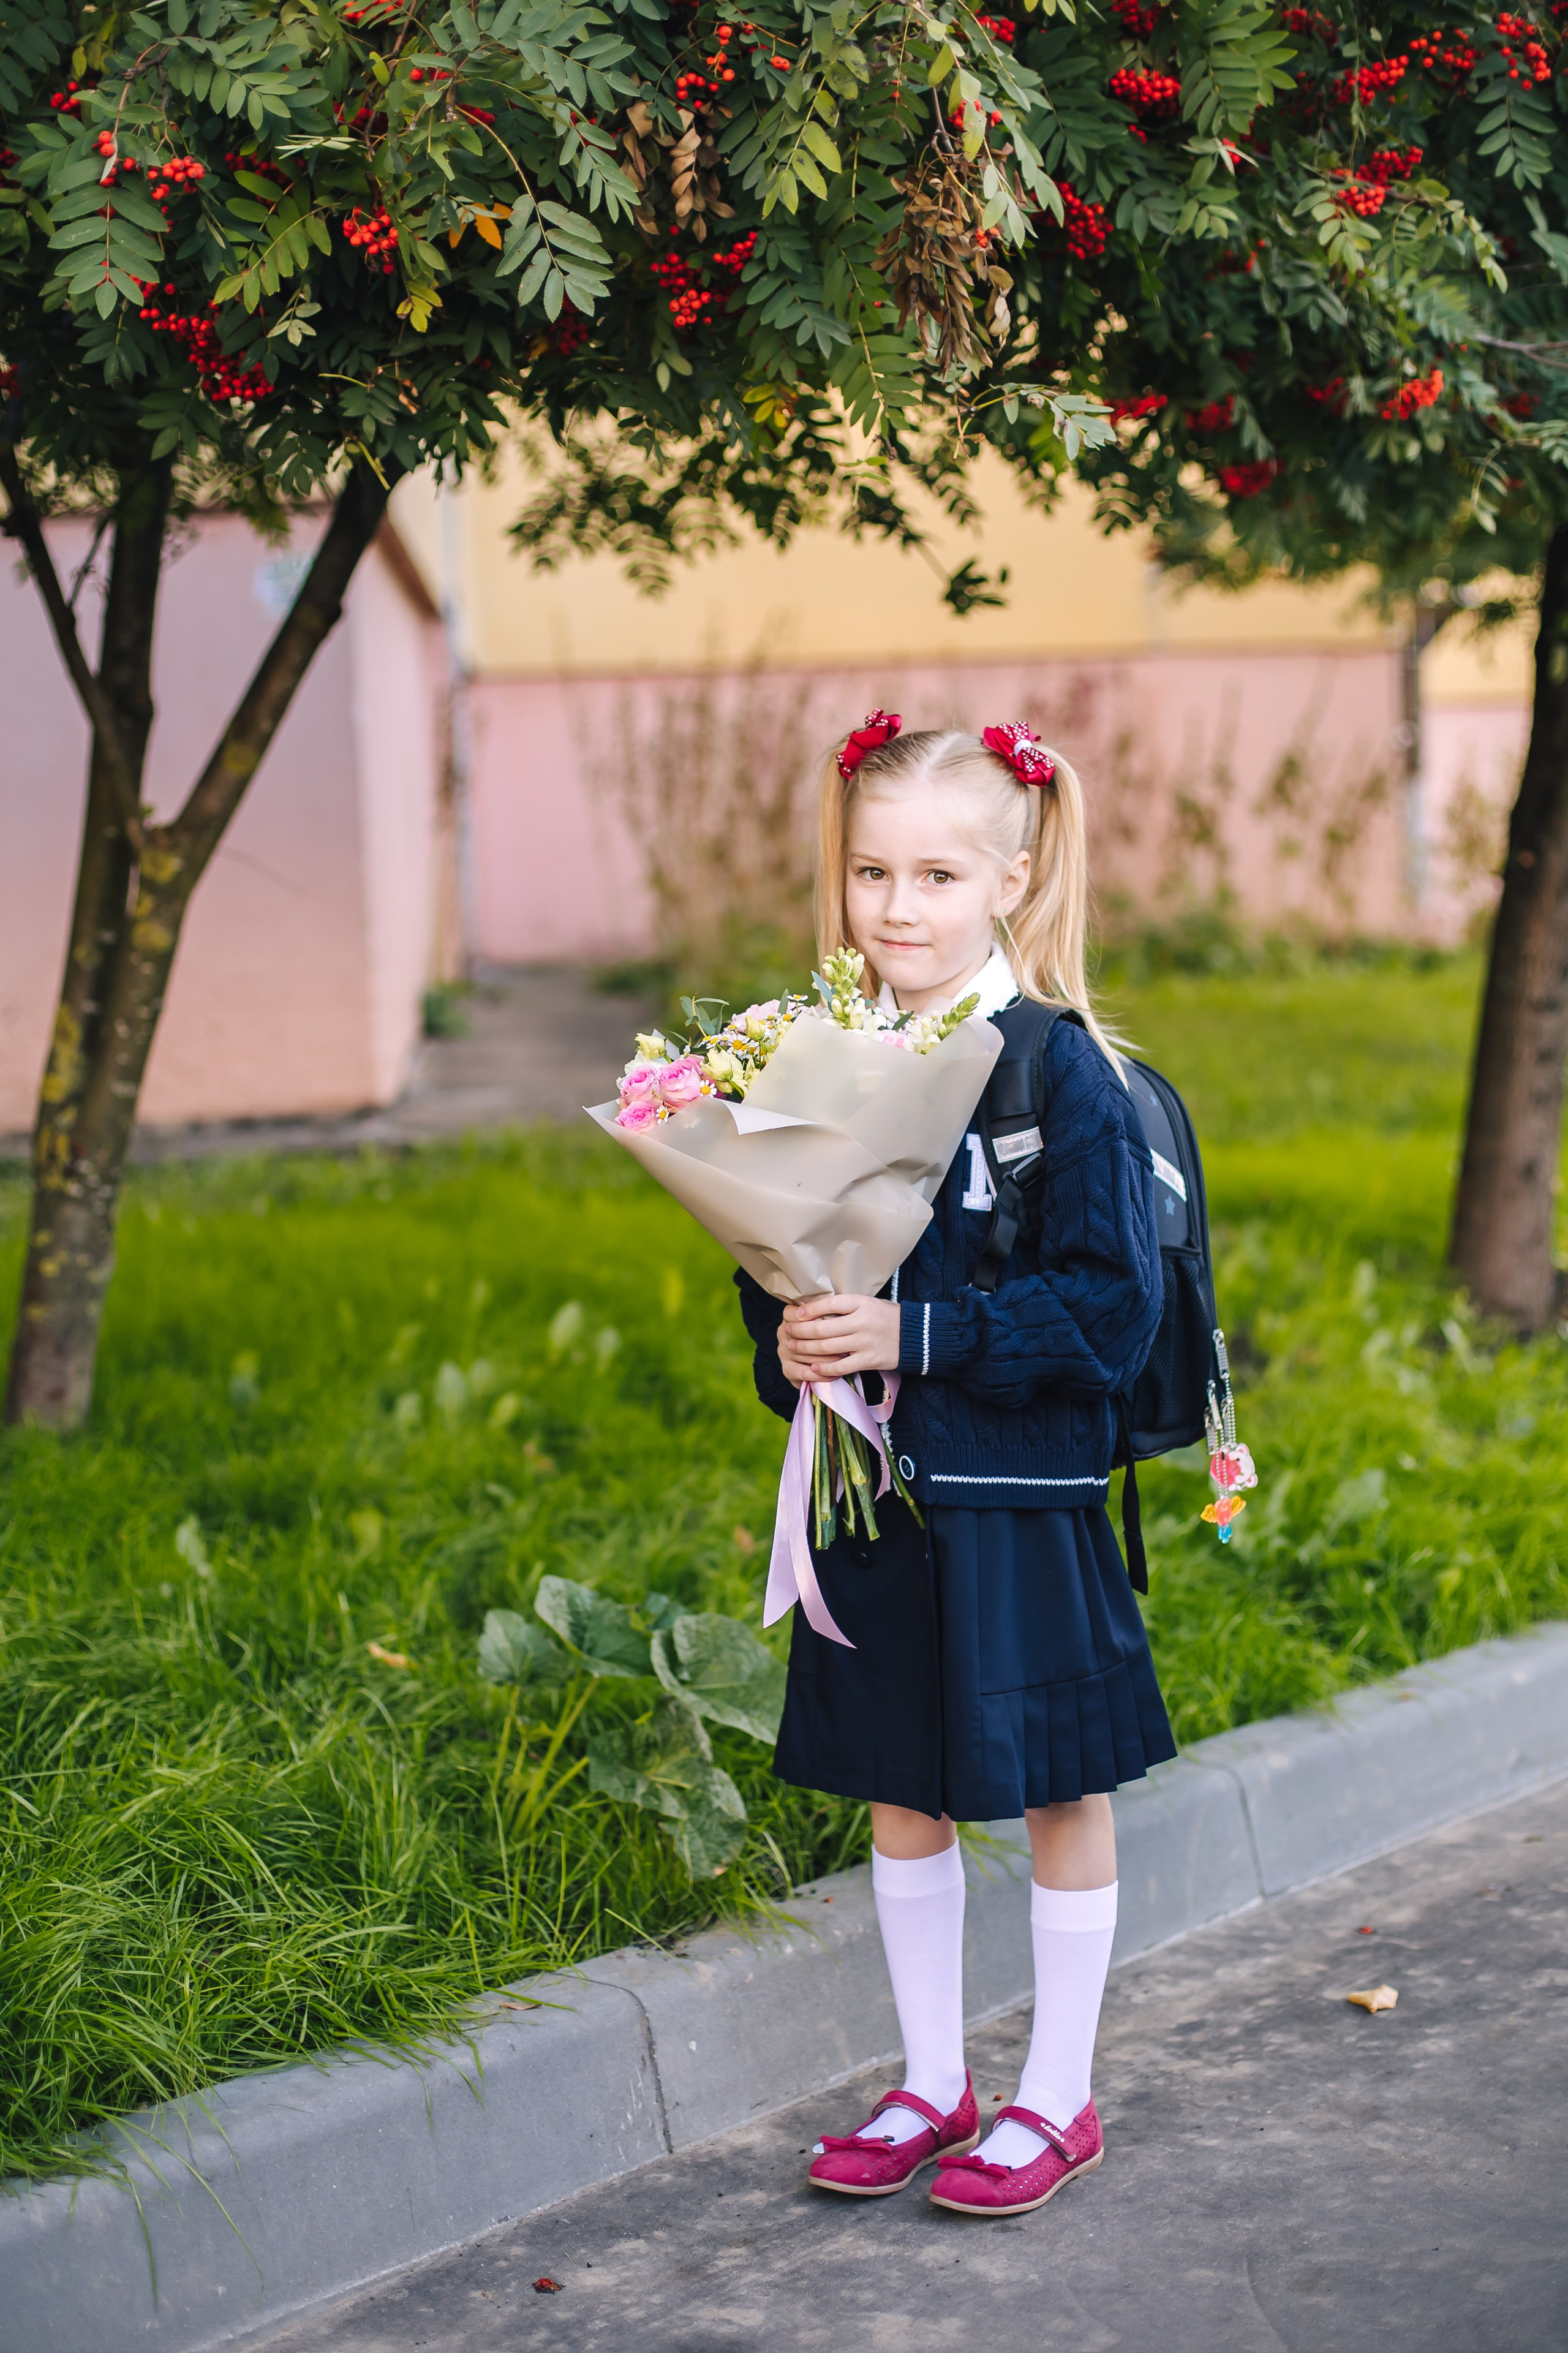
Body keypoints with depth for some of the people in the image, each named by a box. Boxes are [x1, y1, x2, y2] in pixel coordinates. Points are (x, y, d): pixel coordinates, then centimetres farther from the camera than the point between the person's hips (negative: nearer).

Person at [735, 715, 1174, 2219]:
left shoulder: (1061, 1072, -13)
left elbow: (1110, 1307, -17)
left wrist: (914, 1335, -23)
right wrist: (788, 1338, -9)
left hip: (1019, 1500, -5)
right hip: (872, 1494, 5)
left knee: (1058, 1792, 9)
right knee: (898, 1794, 15)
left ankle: (1057, 2099, 23)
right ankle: (932, 2082, 30)